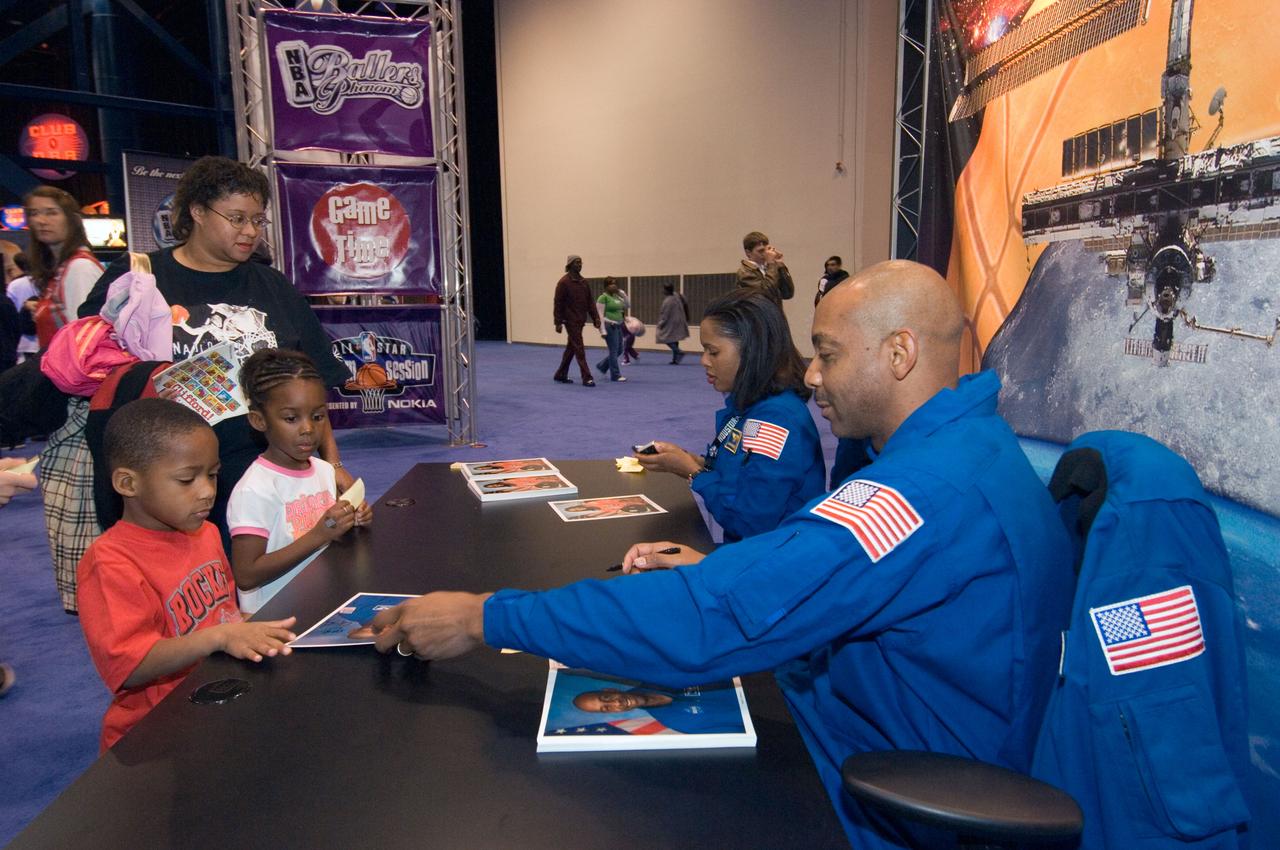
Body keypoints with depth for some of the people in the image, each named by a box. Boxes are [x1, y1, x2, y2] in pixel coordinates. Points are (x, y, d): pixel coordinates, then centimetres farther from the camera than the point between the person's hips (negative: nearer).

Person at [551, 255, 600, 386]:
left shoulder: (583, 282, 12)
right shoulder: (564, 282, -9)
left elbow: (590, 302, 12)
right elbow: (558, 303, -10)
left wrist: (595, 318, 3)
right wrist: (558, 322, -14)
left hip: (580, 321, 7)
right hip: (571, 321, -7)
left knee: (571, 348, 14)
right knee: (579, 349, -9)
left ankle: (560, 374, 26)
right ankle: (587, 378, -9)